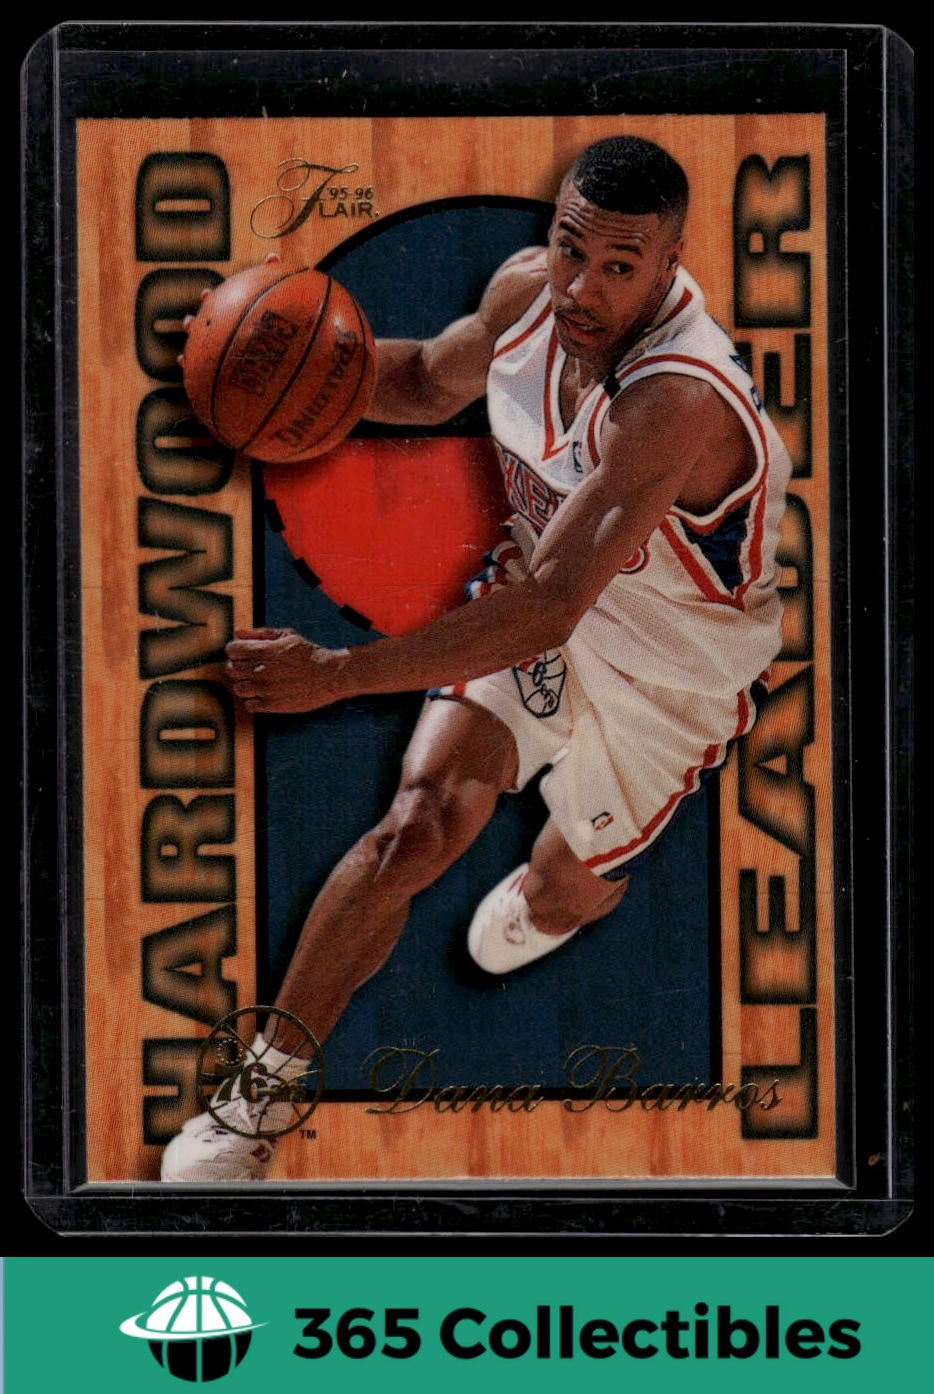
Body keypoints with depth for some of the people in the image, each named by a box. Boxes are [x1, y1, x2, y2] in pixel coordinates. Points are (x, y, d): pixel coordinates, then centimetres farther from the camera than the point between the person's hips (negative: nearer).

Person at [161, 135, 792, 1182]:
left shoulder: (678, 400, -41)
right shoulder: (526, 289, -18)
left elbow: (548, 610, -45)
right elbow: (431, 381, 6)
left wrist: (336, 674, -46)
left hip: (668, 674, -4)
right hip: (533, 602, 4)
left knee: (559, 897, 18)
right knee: (416, 827, -15)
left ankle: (557, 887, 59)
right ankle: (266, 1088, 0)